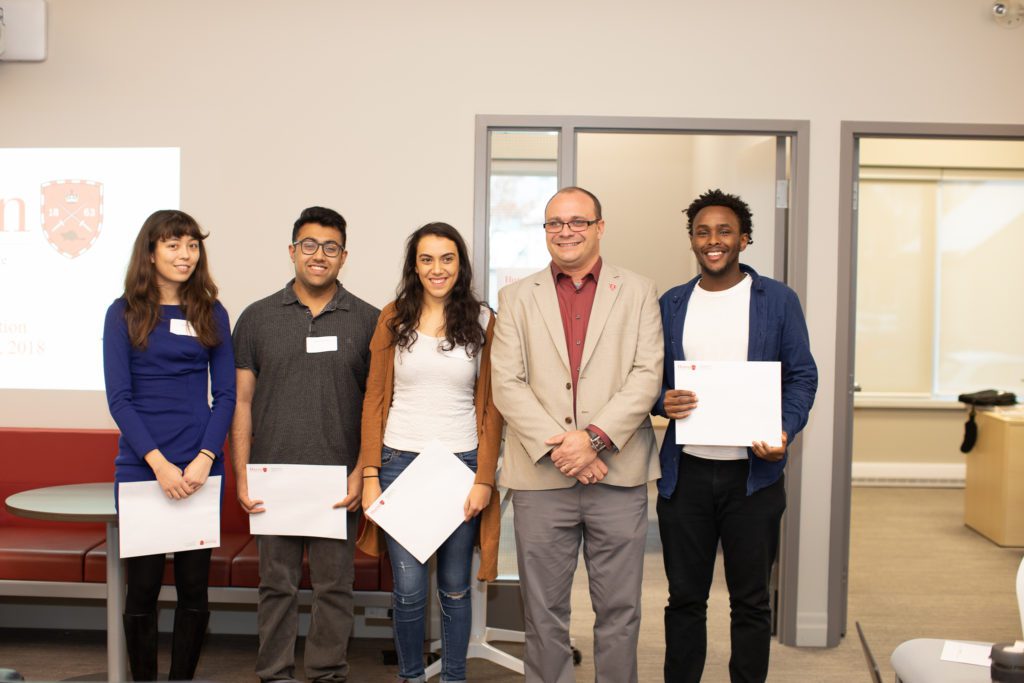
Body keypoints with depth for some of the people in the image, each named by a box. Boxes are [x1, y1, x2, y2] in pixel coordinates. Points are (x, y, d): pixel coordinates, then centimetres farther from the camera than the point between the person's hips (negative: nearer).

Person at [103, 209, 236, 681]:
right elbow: (119, 398, -4)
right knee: (143, 586, 5)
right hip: (141, 467, -2)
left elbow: (225, 394, 4)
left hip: (202, 467, 2)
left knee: (194, 586, 7)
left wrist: (205, 458, -9)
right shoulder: (124, 313, 2)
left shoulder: (211, 314, 8)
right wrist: (159, 462, -13)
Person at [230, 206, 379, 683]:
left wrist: (363, 472, -5)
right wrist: (241, 476, 0)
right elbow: (242, 401, 6)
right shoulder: (257, 318, 6)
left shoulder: (367, 320, 3)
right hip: (273, 478, 1)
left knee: (334, 586, 7)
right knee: (277, 584, 10)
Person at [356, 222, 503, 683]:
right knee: (409, 588, 2)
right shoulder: (393, 319, 4)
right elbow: (375, 400, 4)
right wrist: (370, 476, -2)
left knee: (455, 587, 9)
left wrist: (484, 479, -5)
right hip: (400, 462, 0)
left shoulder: (483, 321, 2)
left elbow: (491, 406, 2)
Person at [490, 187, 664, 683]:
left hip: (618, 473, 0)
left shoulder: (638, 292, 9)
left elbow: (647, 375, -2)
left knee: (619, 609, 8)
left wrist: (595, 438, -14)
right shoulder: (517, 298, 10)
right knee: (543, 611, 9)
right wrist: (560, 446, -11)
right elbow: (507, 384, 0)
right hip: (541, 476, 1)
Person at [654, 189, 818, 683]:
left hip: (753, 472, -1)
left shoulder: (778, 300, 2)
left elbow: (801, 375, 1)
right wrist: (663, 401, -12)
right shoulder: (670, 304, 8)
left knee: (751, 600, 10)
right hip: (685, 472, 2)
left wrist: (785, 432, -16)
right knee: (684, 598, 11)